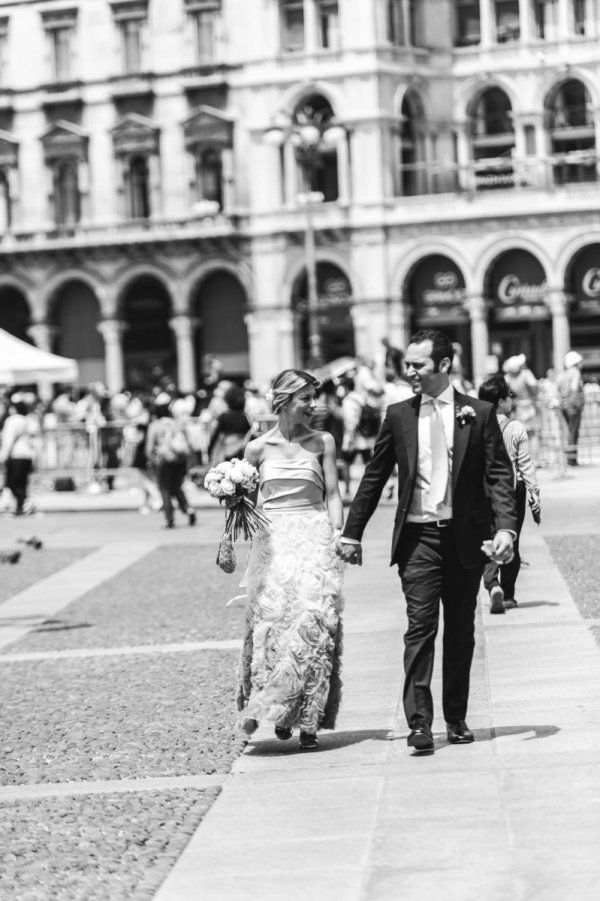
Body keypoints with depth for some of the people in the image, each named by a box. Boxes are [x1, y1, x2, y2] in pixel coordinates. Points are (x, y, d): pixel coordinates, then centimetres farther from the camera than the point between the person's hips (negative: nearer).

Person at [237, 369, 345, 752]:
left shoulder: (322, 442, 6)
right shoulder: (259, 448, 6)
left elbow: (333, 494, 6)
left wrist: (337, 535, -5)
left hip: (315, 538, 0)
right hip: (273, 542, 0)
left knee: (313, 620, -9)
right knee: (272, 617, -12)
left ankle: (308, 720, -4)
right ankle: (274, 708, 1)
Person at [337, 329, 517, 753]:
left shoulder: (479, 413, 1)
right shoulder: (399, 415, 5)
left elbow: (499, 475, -2)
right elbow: (374, 477, 11)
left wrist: (505, 527, -15)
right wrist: (352, 532, 10)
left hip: (465, 537, 0)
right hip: (418, 536, 0)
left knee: (461, 631, 9)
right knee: (421, 627, -9)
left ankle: (457, 718, 21)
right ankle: (420, 722, -12)